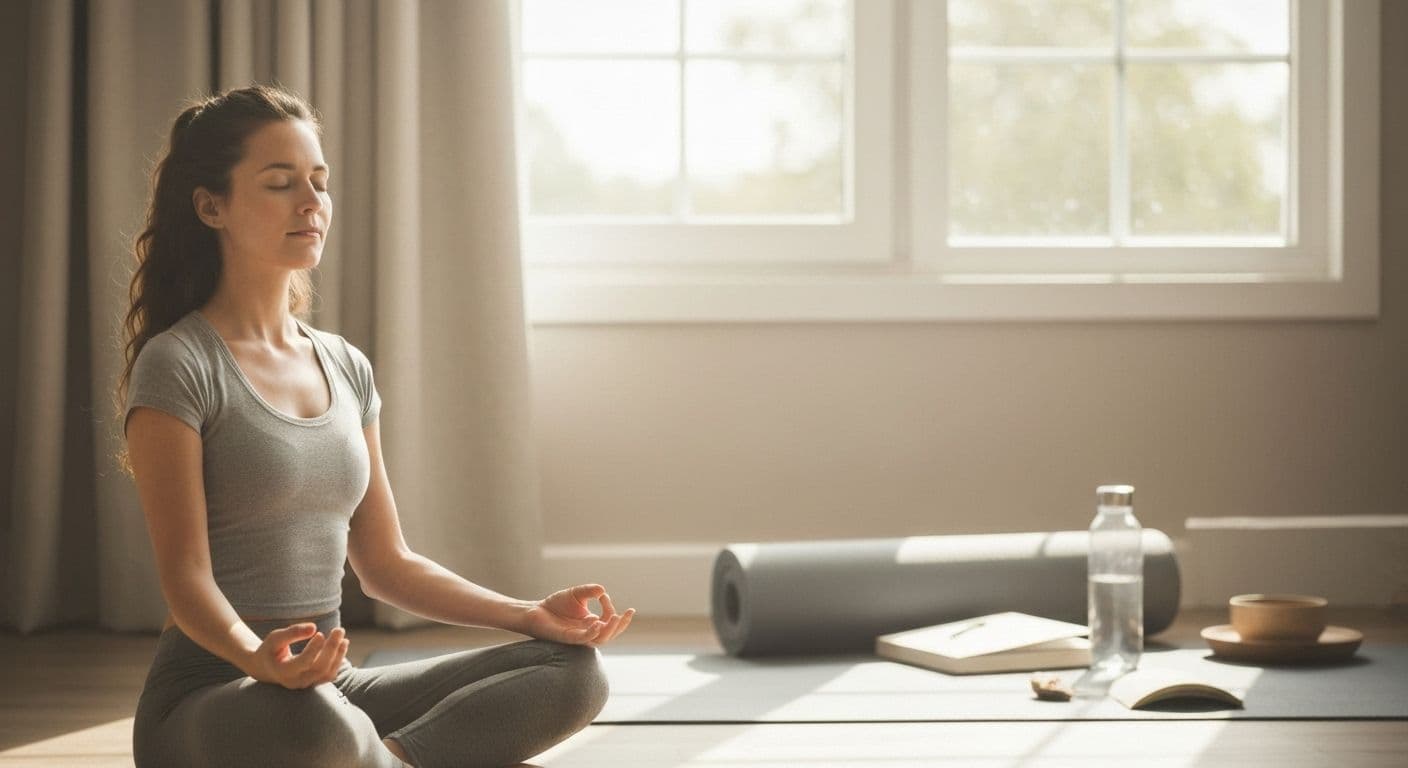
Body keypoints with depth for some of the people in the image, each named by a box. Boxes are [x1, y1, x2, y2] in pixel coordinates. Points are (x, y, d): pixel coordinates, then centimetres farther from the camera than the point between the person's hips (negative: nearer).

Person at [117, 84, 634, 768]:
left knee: (573, 670, -10)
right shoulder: (176, 367, -8)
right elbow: (185, 575, -15)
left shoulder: (346, 369, 14)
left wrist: (531, 615, 4)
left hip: (333, 686, 7)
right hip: (211, 701, -7)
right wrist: (257, 659, -36)